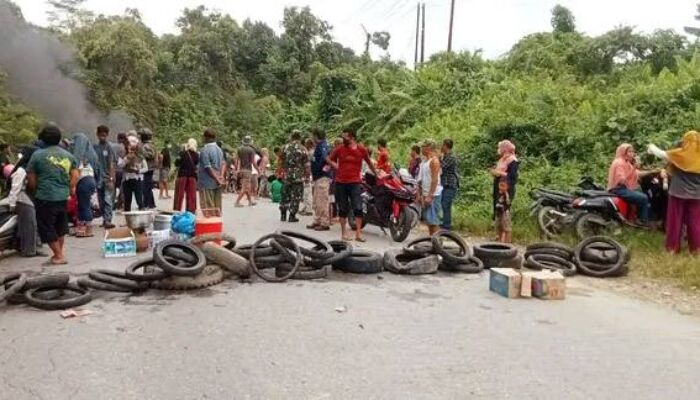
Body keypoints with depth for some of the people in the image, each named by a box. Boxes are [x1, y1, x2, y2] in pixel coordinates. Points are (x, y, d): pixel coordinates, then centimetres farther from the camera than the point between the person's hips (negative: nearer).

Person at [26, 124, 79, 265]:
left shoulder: (38, 154, -6)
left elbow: (31, 178, -3)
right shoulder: (68, 155, 7)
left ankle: (59, 256, 5)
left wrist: (35, 190, 12)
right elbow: (75, 175, 8)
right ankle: (59, 253, 27)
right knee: (60, 226, 18)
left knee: (47, 228, 4)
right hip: (63, 196, 5)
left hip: (45, 197, -5)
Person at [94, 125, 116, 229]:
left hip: (107, 178, -4)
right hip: (98, 178, 4)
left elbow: (112, 164, -7)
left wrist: (111, 179, -13)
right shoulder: (95, 147, 8)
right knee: (101, 201, 9)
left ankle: (108, 220, -14)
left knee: (108, 200, -11)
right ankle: (104, 219, 18)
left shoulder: (109, 147, -3)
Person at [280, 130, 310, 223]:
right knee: (295, 197, 3)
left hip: (287, 176, 4)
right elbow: (306, 165, -7)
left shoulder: (285, 148, 3)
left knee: (285, 195, 14)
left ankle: (283, 215, 17)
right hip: (298, 176, -3)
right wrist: (307, 175, 5)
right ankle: (292, 216, 4)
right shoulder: (303, 149, -7)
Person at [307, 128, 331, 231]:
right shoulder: (319, 146, 18)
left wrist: (320, 168, -23)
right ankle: (317, 221, 23)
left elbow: (325, 157, -32)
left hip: (323, 177, -11)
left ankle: (325, 223, -4)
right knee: (316, 202, 15)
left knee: (322, 201, -8)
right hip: (318, 177, 11)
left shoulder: (323, 145, -13)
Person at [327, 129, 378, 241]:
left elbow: (369, 163, 15)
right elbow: (329, 159, 16)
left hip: (355, 182, -1)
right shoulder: (339, 149, 2)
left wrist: (376, 174, 24)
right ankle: (344, 233, 16)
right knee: (343, 209, 8)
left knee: (358, 208, -6)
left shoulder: (361, 150, 0)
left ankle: (358, 233, -1)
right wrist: (336, 166, 3)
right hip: (340, 182, 1)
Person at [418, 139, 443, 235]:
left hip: (433, 195, -9)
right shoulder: (425, 160, 14)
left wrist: (430, 196, -22)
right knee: (428, 219, 13)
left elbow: (435, 180, -19)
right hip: (426, 194, 9)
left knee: (433, 220, -9)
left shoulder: (434, 160, -13)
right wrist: (421, 194, 16)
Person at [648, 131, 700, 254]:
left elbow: (661, 154, 1)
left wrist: (652, 147, 18)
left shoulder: (679, 154, -9)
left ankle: (673, 246, 11)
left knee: (675, 220, 7)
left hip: (679, 192, -2)